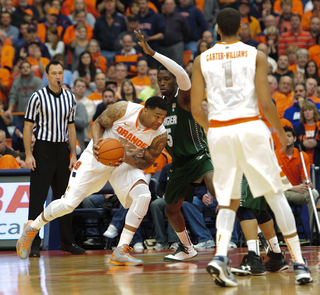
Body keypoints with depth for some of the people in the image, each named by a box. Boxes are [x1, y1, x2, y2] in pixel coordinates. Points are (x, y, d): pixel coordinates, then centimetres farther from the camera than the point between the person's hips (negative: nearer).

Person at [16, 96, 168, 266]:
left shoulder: (160, 136, -18)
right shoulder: (123, 109, -24)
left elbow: (146, 163, -6)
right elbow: (98, 124, -7)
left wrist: (127, 159, -27)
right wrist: (96, 143, -27)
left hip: (125, 163, 2)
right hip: (98, 157, -2)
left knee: (143, 196, -26)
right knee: (68, 203, -8)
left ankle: (121, 251, -19)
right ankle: (32, 228, 21)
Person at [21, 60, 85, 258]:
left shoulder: (70, 98, 9)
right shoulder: (38, 97, -5)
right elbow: (28, 126, -5)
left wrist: (73, 154, 8)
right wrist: (28, 154, -12)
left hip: (62, 149, 5)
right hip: (43, 148, -4)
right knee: (38, 197, -6)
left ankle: (67, 241, 17)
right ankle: (33, 243, -3)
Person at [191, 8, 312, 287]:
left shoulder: (202, 60, 9)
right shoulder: (256, 55, 3)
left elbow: (196, 109, 6)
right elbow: (266, 102, -5)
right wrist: (282, 133, 9)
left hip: (218, 131, 2)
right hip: (250, 127, -2)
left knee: (229, 202, 12)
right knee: (275, 195, 8)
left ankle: (220, 256, -14)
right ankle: (299, 263, 6)